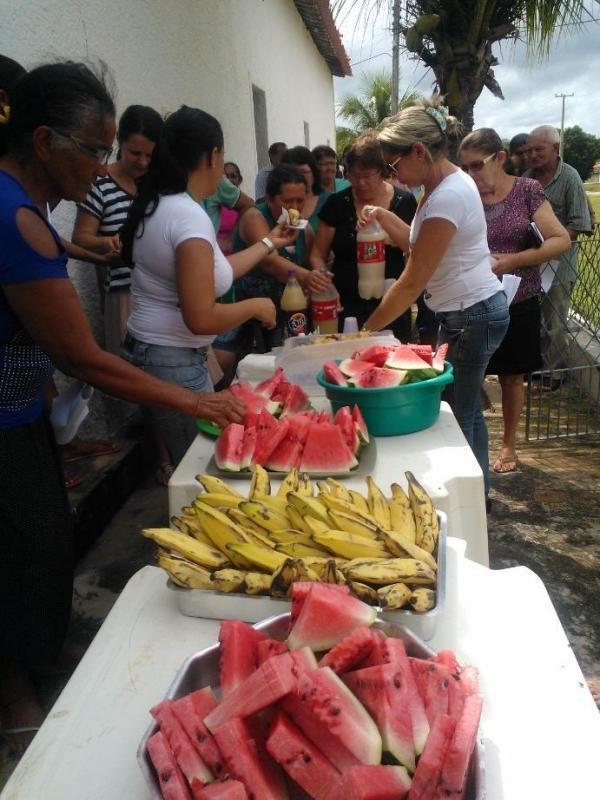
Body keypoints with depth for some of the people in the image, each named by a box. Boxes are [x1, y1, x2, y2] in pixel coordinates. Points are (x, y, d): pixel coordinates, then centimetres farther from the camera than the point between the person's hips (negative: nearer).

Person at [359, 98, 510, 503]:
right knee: (466, 408, 19)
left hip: (473, 315, -10)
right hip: (473, 310, 10)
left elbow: (412, 283, -23)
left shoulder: (448, 196, -23)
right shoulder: (445, 182, 6)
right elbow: (416, 241, 17)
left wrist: (366, 330, -16)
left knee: (456, 416, 0)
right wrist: (382, 216, 2)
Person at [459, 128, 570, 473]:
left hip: (518, 303, 0)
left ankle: (509, 443, 30)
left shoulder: (527, 191, -6)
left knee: (512, 376, 13)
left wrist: (512, 260, -20)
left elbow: (562, 240, -9)